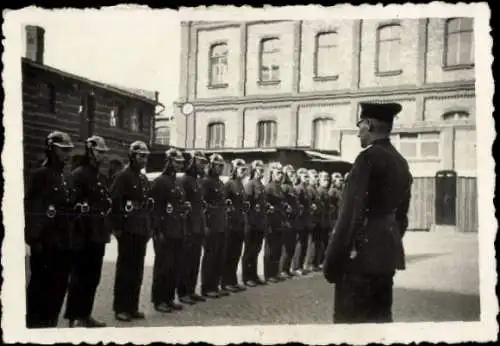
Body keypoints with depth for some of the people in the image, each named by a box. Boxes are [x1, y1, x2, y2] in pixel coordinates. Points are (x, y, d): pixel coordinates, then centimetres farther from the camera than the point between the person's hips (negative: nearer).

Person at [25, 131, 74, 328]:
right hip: (45, 242, -8)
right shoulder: (39, 175, -9)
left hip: (62, 242, 8)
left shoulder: (64, 178, 15)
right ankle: (34, 324, 11)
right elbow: (30, 208, -15)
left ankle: (50, 323, 24)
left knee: (59, 285, 12)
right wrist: (34, 238, -19)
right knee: (40, 284, 0)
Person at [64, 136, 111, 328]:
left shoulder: (102, 177, 17)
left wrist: (107, 229, 16)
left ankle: (85, 314, 22)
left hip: (98, 235, 8)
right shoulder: (78, 174, -9)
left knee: (93, 277, 12)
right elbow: (74, 203, -17)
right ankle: (74, 318, 7)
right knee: (79, 277, -2)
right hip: (84, 236, -8)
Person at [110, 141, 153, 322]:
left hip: (141, 231, 7)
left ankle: (132, 307, 18)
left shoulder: (144, 179, 16)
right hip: (127, 230, -7)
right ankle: (120, 308, 7)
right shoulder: (123, 176, -8)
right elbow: (114, 201, -15)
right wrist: (117, 227, -17)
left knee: (137, 270, 10)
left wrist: (148, 228, 13)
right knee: (125, 269, -1)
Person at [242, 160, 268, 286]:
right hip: (251, 223, -8)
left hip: (261, 223, 8)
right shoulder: (249, 184, -10)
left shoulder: (262, 186, 14)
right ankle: (246, 277, 9)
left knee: (256, 250, 13)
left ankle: (254, 275, 22)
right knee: (249, 251, 1)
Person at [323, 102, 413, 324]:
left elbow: (351, 213, -18)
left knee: (349, 318, -3)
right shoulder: (401, 162, 13)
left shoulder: (369, 157, -14)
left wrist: (332, 261, -15)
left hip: (363, 254, -9)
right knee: (381, 316, 14)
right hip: (388, 253, 9)